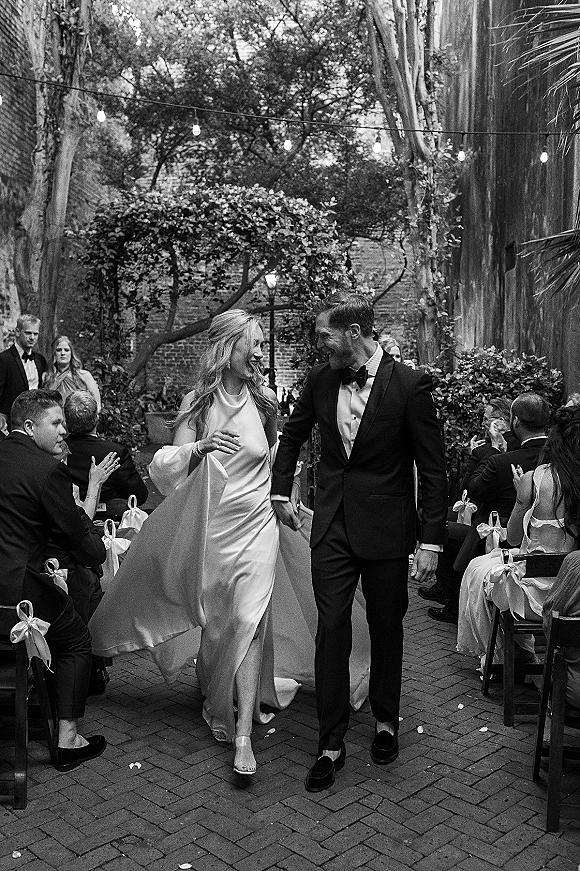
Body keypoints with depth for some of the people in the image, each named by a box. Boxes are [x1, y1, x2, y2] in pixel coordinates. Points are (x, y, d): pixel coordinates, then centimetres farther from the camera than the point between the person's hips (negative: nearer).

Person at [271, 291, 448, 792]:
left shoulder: (408, 385, -12)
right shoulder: (320, 380, 1)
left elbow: (433, 468, -10)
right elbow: (292, 435, 19)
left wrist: (432, 541, -12)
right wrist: (281, 491, 14)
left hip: (385, 529, -3)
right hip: (332, 525, 3)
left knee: (386, 627, 13)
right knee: (332, 627, 1)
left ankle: (386, 720, 35)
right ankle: (332, 743, 12)